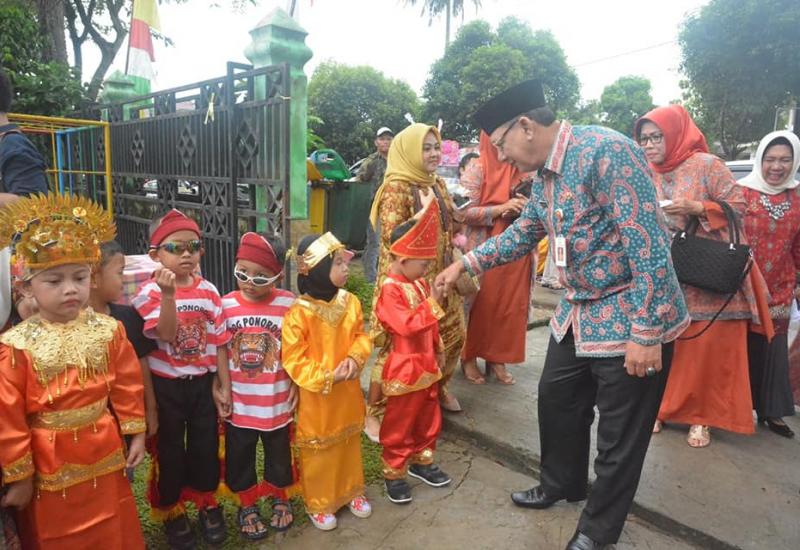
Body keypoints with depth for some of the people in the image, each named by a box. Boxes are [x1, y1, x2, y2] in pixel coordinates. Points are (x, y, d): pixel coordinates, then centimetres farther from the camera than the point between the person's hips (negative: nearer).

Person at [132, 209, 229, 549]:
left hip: (202, 382, 3)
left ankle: (207, 502, 37)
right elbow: (166, 334, -25)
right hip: (165, 385, -3)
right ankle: (170, 510, 34)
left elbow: (218, 343, 2)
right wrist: (169, 294, -37)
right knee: (169, 448, 12)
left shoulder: (209, 292, -2)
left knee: (205, 444, 14)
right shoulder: (150, 293, -12)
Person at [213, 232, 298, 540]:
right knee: (239, 457, 17)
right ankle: (247, 505, 41)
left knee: (278, 454, 20)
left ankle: (279, 498, 45)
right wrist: (221, 388, -4)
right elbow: (220, 350, -3)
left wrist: (295, 384, -2)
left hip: (276, 400, 0)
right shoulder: (226, 305, -10)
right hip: (238, 401, 1)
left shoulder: (289, 304, -13)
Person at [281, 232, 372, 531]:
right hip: (316, 396, -5)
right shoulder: (298, 312, -23)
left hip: (348, 392, 5)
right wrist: (327, 377, -24)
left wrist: (355, 358, -16)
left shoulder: (350, 301, -6)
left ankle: (351, 491, 46)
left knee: (349, 443, 23)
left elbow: (361, 336, 4)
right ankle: (318, 503, 35)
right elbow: (293, 360, -20)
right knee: (318, 451, 14)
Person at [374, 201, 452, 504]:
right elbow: (406, 325, -30)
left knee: (429, 419, 21)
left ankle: (421, 461, 40)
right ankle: (394, 473, 23)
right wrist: (433, 304, -26)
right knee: (399, 424, 7)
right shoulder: (390, 290, -21)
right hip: (404, 369, -9)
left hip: (427, 365, 9)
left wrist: (439, 349, 22)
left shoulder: (419, 284, 6)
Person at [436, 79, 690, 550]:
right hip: (579, 314, 9)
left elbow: (648, 245, -25)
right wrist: (466, 263, 13)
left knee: (619, 433, 8)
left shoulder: (606, 151, -22)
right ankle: (563, 485, 45)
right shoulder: (550, 173, 6)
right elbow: (523, 233, 19)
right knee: (557, 401, 20)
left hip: (632, 321, -8)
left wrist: (646, 333, -24)